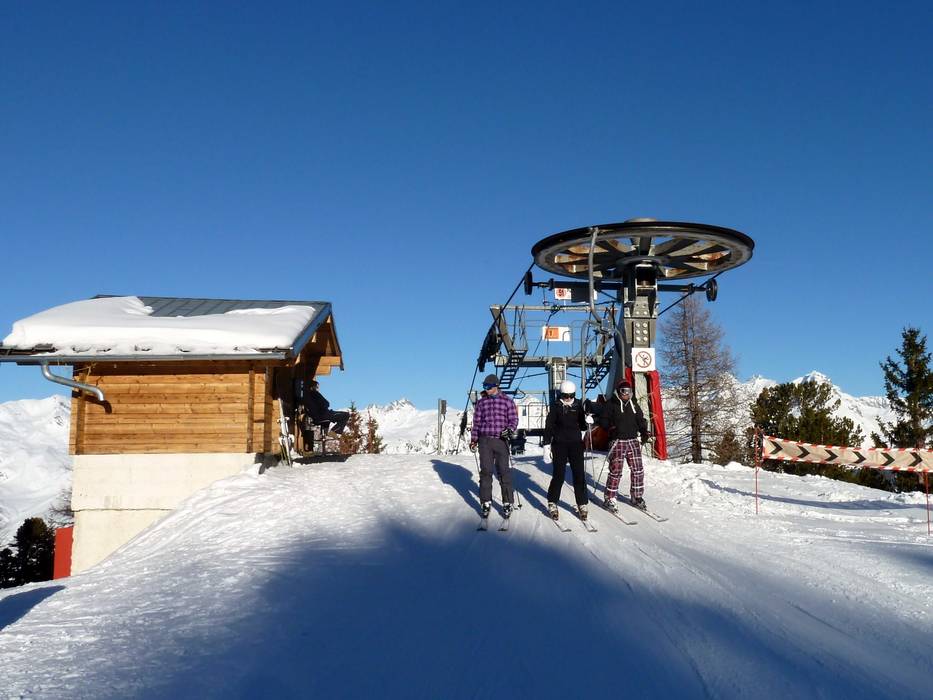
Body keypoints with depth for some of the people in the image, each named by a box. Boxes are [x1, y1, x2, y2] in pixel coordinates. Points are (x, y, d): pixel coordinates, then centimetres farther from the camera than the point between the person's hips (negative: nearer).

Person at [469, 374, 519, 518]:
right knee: (485, 471, 2)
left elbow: (513, 419, 2)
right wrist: (473, 440, 9)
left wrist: (509, 430, -18)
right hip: (484, 441, 2)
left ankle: (507, 503, 5)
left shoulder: (507, 401, 3)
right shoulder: (481, 402, 11)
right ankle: (486, 502, 10)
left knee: (504, 471, -2)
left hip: (501, 440, -2)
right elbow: (476, 422, 14)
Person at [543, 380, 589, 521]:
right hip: (559, 444, -2)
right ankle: (552, 504, 12)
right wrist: (546, 444, -5)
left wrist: (587, 421, -13)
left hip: (576, 444, 2)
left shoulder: (578, 405, 6)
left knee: (579, 475, 1)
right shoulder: (556, 406, -1)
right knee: (558, 475, -2)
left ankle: (582, 505, 9)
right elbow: (549, 426, -1)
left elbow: (582, 426, 9)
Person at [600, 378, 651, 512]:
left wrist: (644, 432, 1)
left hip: (633, 441, 5)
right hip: (618, 442, -5)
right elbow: (603, 420, -2)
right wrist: (610, 427, -21)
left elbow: (640, 419, 17)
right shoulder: (611, 404, -2)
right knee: (615, 471, -7)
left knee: (638, 470, 6)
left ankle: (637, 497, 19)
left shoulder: (633, 404, 13)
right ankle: (609, 499, 4)